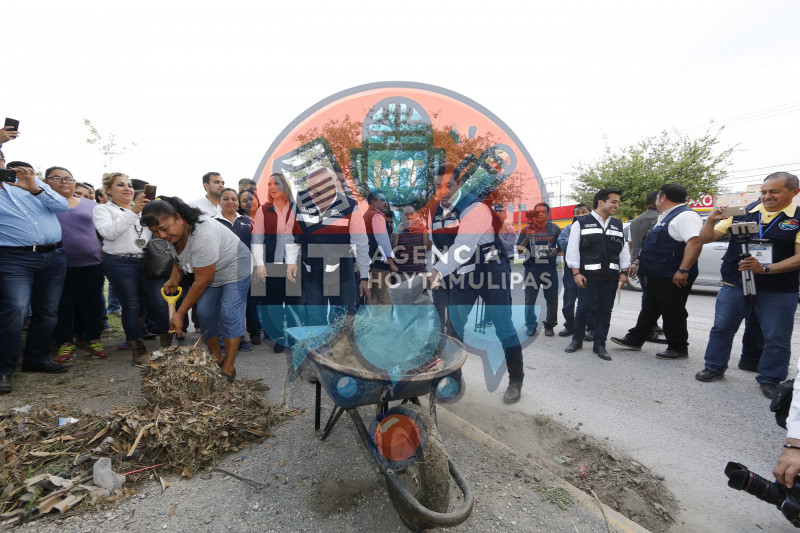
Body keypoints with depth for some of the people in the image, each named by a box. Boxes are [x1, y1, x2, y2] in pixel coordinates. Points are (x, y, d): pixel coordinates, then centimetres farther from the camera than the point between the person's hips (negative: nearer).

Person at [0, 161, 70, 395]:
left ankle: (37, 358, 23)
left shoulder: (35, 183, 13)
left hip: (55, 256, 3)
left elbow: (63, 206, 2)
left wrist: (34, 188, -13)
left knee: (48, 312, 8)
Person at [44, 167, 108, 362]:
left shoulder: (90, 204, 13)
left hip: (91, 263, 2)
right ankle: (65, 343, 17)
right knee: (62, 305, 4)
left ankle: (94, 340, 17)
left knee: (92, 303, 5)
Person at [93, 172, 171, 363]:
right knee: (132, 306, 0)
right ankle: (137, 348, 16)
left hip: (147, 262, 3)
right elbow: (109, 232, -14)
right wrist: (133, 211, -20)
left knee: (160, 303, -3)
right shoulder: (102, 209, 6)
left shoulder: (144, 208, 18)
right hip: (121, 264, -3)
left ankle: (167, 344, 12)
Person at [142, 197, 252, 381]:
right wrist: (174, 279, -7)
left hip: (234, 268, -9)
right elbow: (180, 258, 13)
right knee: (206, 315, 6)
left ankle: (228, 368, -1)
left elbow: (201, 282, -30)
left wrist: (180, 314, -22)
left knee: (229, 316, -10)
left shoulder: (203, 235, -36)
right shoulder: (173, 232, -9)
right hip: (207, 272, 9)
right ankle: (217, 359, 19)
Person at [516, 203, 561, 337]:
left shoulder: (554, 229, 8)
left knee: (552, 299, 5)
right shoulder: (527, 229, 4)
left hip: (550, 269, 1)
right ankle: (531, 326, 14)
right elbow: (519, 250, 0)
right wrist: (527, 238, -16)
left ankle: (549, 325, 19)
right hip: (531, 269, -1)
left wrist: (556, 250, -6)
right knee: (530, 299, 2)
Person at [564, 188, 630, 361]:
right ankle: (577, 340, 20)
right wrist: (576, 273, -9)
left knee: (605, 311, 7)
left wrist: (624, 272, 8)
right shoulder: (581, 223, 0)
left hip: (611, 277, 4)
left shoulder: (618, 225, 15)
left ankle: (600, 345, 19)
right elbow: (573, 249, -3)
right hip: (587, 276, -4)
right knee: (583, 309, 2)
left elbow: (623, 250, 16)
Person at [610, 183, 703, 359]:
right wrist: (638, 262, 22)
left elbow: (695, 242, -26)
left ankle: (678, 349, 15)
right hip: (656, 277, 10)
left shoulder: (685, 216, -14)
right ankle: (635, 339, 25)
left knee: (673, 313, 1)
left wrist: (683, 270, -30)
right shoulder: (663, 218, 19)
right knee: (649, 309, 16)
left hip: (672, 278, -10)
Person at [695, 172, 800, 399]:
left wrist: (765, 269, -23)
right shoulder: (742, 214, 3)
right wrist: (711, 220, -14)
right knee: (721, 328, 10)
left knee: (777, 338, 7)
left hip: (778, 291, -2)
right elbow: (705, 238, 5)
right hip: (734, 286, 2)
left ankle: (770, 380, 23)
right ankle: (715, 368, 25)